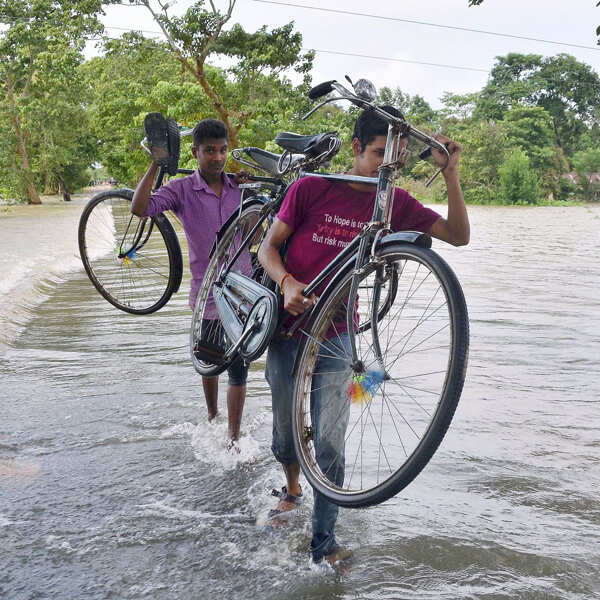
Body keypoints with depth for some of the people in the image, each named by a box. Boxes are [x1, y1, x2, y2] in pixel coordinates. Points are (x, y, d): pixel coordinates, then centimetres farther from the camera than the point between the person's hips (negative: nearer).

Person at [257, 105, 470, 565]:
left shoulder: (395, 203, -1)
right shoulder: (311, 188, -6)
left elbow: (459, 235, -7)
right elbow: (269, 246, -4)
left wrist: (451, 172, -16)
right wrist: (288, 283, -24)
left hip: (336, 333, 0)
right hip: (290, 324, 0)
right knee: (285, 432, 14)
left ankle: (324, 540, 8)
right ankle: (292, 490, 45)